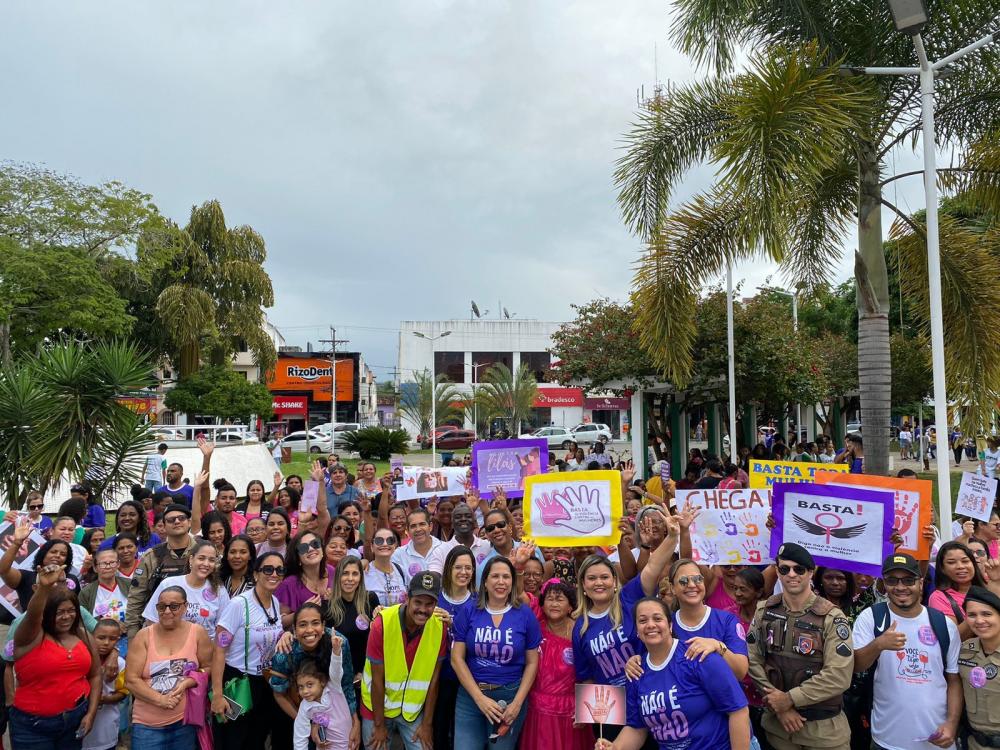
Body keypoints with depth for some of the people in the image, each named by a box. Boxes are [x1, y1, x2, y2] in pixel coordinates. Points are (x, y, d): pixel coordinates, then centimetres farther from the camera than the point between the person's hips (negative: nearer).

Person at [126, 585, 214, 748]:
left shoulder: (198, 633, -3)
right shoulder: (143, 636, -4)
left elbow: (208, 668, 3)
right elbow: (131, 680, -6)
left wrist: (187, 683, -15)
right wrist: (159, 699, -16)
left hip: (185, 721, 1)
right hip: (147, 724, 0)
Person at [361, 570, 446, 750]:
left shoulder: (439, 627, -15)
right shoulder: (382, 623, -23)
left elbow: (433, 679, -7)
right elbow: (377, 680, -15)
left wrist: (427, 723, -3)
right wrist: (379, 725, -8)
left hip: (415, 709, 2)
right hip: (378, 707, -2)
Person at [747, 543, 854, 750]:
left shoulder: (832, 617, -12)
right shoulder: (764, 611, -1)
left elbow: (839, 676, -19)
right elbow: (753, 660, -2)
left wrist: (789, 699, -18)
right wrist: (779, 706, -11)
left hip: (823, 727, -3)